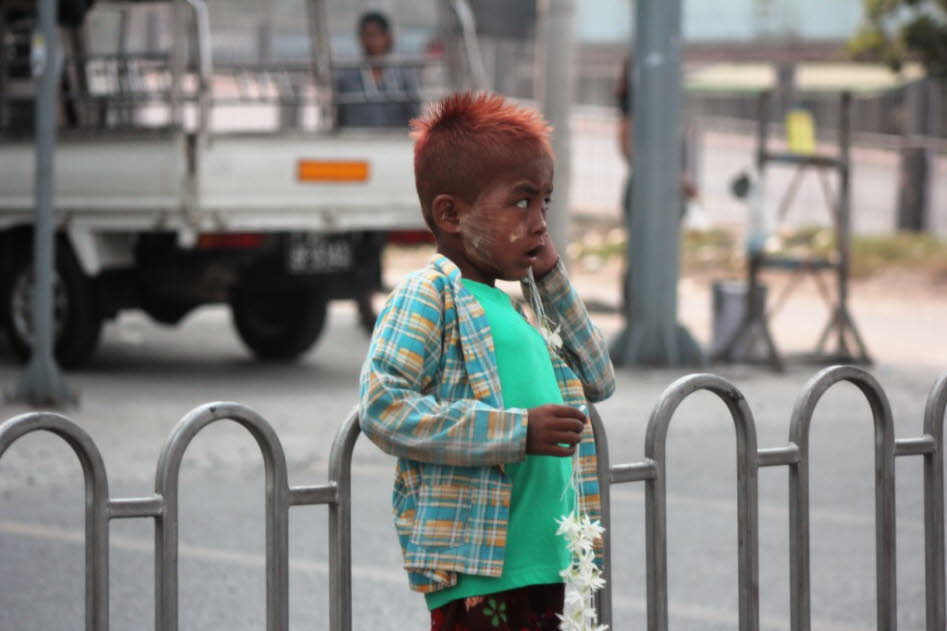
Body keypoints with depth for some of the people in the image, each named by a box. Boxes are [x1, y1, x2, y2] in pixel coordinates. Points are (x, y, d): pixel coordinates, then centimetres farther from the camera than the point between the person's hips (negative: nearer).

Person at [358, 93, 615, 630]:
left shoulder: (510, 308, 20)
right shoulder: (427, 297, -7)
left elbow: (598, 382, 29)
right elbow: (383, 409, -18)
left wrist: (553, 282, 16)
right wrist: (519, 431, -20)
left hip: (540, 565, 9)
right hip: (475, 566, -9)